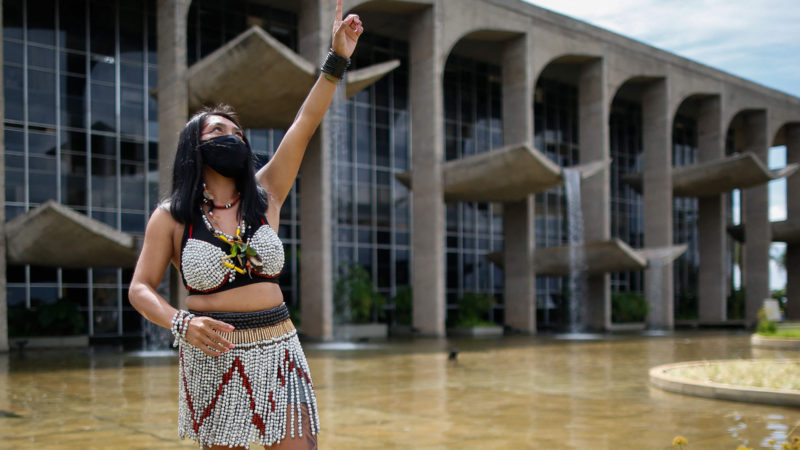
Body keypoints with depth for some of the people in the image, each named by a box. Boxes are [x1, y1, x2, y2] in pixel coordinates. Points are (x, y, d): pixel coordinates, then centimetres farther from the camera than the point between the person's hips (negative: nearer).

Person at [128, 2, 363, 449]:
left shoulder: (265, 194, 5)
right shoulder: (171, 217, 0)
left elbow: (306, 124, -2)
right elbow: (141, 288, 1)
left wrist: (337, 60, -8)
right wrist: (182, 323, -18)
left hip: (278, 352, 2)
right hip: (212, 357, -1)